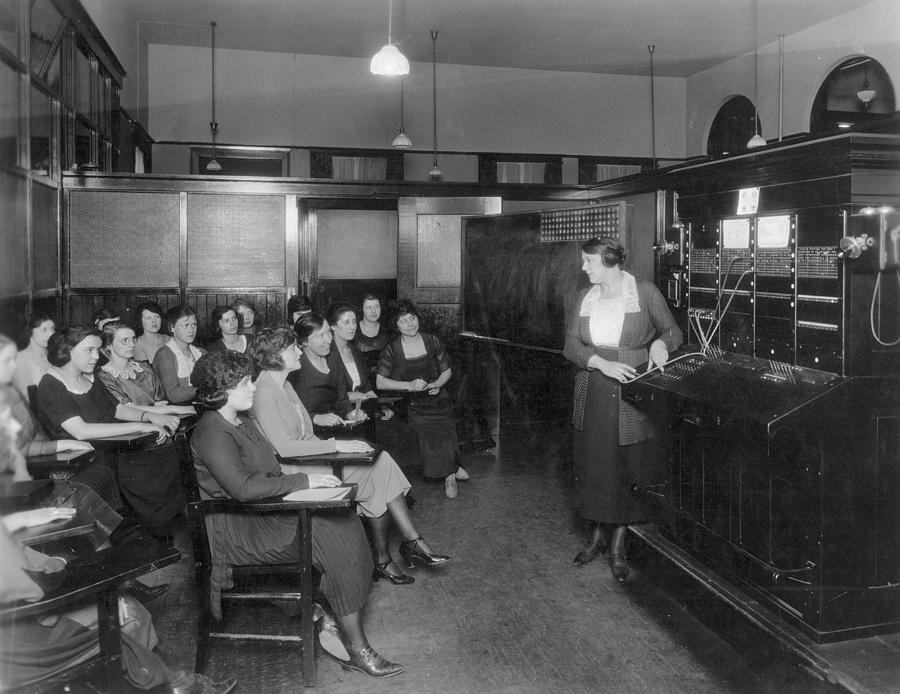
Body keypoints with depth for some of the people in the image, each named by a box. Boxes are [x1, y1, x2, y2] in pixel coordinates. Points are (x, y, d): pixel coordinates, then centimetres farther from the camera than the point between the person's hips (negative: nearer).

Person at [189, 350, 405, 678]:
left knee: (345, 523, -11)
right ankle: (356, 649, -14)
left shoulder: (241, 420, 15)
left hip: (268, 510, 9)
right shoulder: (212, 433, -17)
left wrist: (310, 478, 2)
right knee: (335, 539, -21)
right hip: (240, 529, -9)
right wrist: (303, 481, -24)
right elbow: (243, 488, -28)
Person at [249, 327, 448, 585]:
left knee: (380, 460, -10)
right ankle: (381, 559, -2)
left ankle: (411, 540, -10)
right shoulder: (263, 393, -16)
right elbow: (283, 447, -23)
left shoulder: (284, 385, 16)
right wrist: (335, 446, -22)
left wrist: (329, 443, -1)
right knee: (375, 477, -17)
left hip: (310, 457, 9)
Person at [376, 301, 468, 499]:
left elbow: (447, 371, 16)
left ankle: (449, 473, -6)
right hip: (411, 403, -2)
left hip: (437, 396, 2)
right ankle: (452, 471, -11)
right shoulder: (392, 349, -1)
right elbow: (380, 382, -3)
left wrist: (437, 384, -6)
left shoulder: (432, 342, 6)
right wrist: (409, 385, -14)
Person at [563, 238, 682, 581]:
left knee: (626, 467, 3)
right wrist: (602, 363, -18)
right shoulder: (583, 298, 6)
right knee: (593, 464, 9)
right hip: (593, 394, 4)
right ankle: (597, 536, 27)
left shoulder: (645, 292, -4)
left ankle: (618, 546, 17)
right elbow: (571, 346, -1)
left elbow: (672, 331, 5)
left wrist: (660, 343, -18)